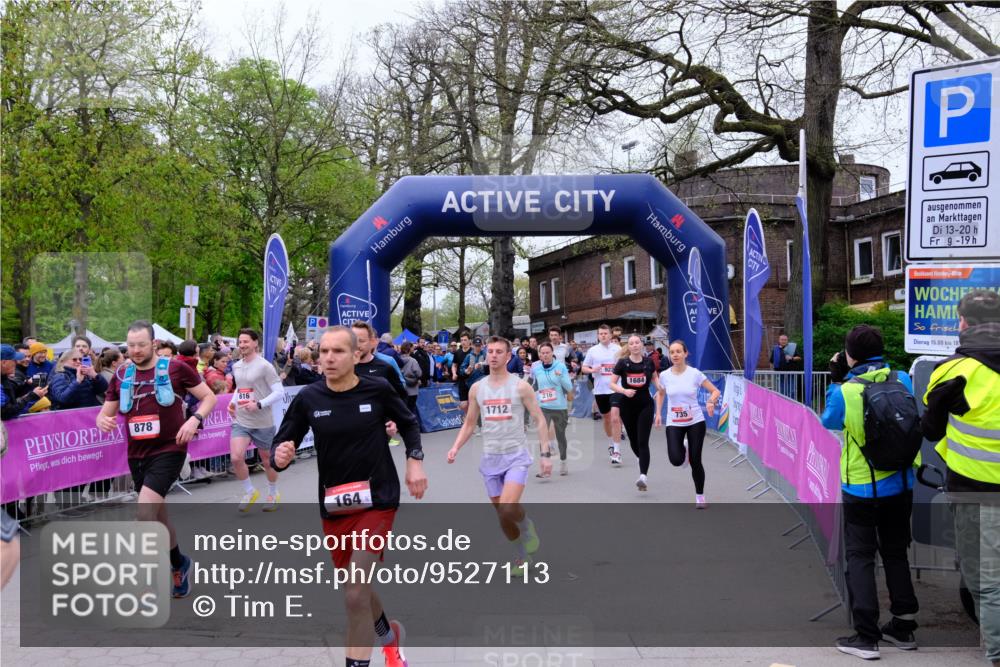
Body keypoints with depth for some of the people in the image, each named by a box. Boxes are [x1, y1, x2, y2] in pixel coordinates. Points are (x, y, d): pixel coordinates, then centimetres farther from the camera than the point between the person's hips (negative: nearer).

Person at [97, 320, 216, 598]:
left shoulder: (175, 369, -5)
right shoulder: (121, 376, 7)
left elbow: (209, 397, 0)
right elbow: (105, 413, 13)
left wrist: (194, 419, -18)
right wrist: (103, 421, -12)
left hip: (168, 451, -6)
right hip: (136, 455, 6)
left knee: (144, 511, -20)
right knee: (158, 514, 16)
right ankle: (178, 565, 36)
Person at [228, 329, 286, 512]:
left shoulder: (265, 366, -13)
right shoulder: (236, 366, 7)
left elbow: (279, 392, -16)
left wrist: (258, 405, -24)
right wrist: (233, 402, 6)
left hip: (263, 422, -4)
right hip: (240, 421, 4)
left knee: (268, 461, 11)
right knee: (236, 457, -14)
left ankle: (273, 495, 34)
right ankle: (249, 492, 9)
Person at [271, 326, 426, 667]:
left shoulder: (378, 389, -11)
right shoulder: (308, 398, -8)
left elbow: (409, 423, 8)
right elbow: (282, 444, -3)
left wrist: (415, 462, -3)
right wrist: (280, 456, -26)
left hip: (377, 501, -3)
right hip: (334, 506, 4)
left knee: (355, 595, -15)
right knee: (356, 588, 19)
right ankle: (388, 633, 50)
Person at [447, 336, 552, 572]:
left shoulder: (520, 386, -6)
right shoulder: (477, 388, 4)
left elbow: (540, 420, -3)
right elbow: (469, 423, 13)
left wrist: (546, 453, -10)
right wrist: (456, 447, -2)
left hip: (516, 456, -4)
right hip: (490, 458, 4)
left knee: (508, 508, -23)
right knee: (502, 516, 9)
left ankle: (527, 525, 9)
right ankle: (523, 556, 29)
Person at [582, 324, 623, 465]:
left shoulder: (617, 349, 0)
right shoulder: (593, 350, 4)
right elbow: (584, 368, 9)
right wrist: (592, 370, -10)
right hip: (600, 389, 3)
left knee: (615, 419, -13)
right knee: (606, 418, 16)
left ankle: (617, 451, -10)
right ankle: (611, 444, 38)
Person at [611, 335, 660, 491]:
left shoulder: (648, 362, -1)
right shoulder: (622, 363, -6)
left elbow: (655, 378, 17)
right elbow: (612, 384, -5)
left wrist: (662, 388, -2)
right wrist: (624, 391, -23)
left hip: (645, 405, -1)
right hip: (627, 406, 1)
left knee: (643, 441, -11)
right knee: (633, 440, 12)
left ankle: (643, 477, -19)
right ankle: (644, 461, 42)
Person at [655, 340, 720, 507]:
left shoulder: (695, 373, -10)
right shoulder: (664, 375, -4)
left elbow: (715, 391, -4)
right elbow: (661, 394, 16)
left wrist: (711, 401, -25)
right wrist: (658, 413, 6)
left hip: (696, 421, -1)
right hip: (674, 423, 1)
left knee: (695, 461, -1)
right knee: (676, 461, -14)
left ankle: (700, 496, 21)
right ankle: (683, 452, 25)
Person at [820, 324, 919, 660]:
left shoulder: (845, 391, -18)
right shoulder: (902, 380, -8)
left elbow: (828, 421, 1)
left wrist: (836, 380, 6)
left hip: (861, 488, -4)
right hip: (900, 484, 4)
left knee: (860, 557, 6)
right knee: (896, 553, 19)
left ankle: (866, 636, 3)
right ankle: (903, 627, 27)